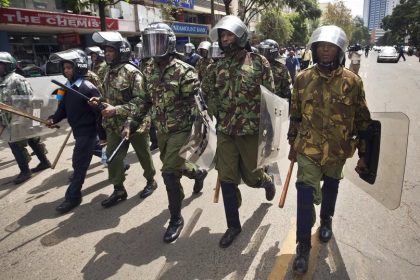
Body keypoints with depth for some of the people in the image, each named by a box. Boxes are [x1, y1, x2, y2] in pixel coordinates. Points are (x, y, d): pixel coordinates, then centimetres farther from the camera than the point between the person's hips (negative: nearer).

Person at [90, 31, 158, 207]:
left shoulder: (132, 73, -17)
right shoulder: (109, 72, 8)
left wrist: (116, 110, -27)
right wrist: (100, 101, 0)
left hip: (136, 124, -7)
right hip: (114, 126, 7)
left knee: (144, 156, 12)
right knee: (113, 158, 8)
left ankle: (151, 181, 34)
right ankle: (119, 190, 24)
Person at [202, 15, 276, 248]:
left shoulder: (258, 62, -4)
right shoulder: (219, 67, 8)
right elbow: (211, 96, 15)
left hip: (251, 131, -3)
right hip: (225, 132, 4)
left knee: (251, 177, 9)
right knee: (226, 179, 5)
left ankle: (267, 181, 48)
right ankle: (233, 225, 22)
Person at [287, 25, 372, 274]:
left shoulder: (352, 81, -8)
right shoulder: (303, 79, -3)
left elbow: (363, 121, -2)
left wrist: (364, 154, -1)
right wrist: (293, 145, 8)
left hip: (337, 150, 1)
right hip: (308, 149, 0)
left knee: (330, 189, 21)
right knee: (305, 195, -5)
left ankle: (327, 220, 50)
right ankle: (303, 245, 10)